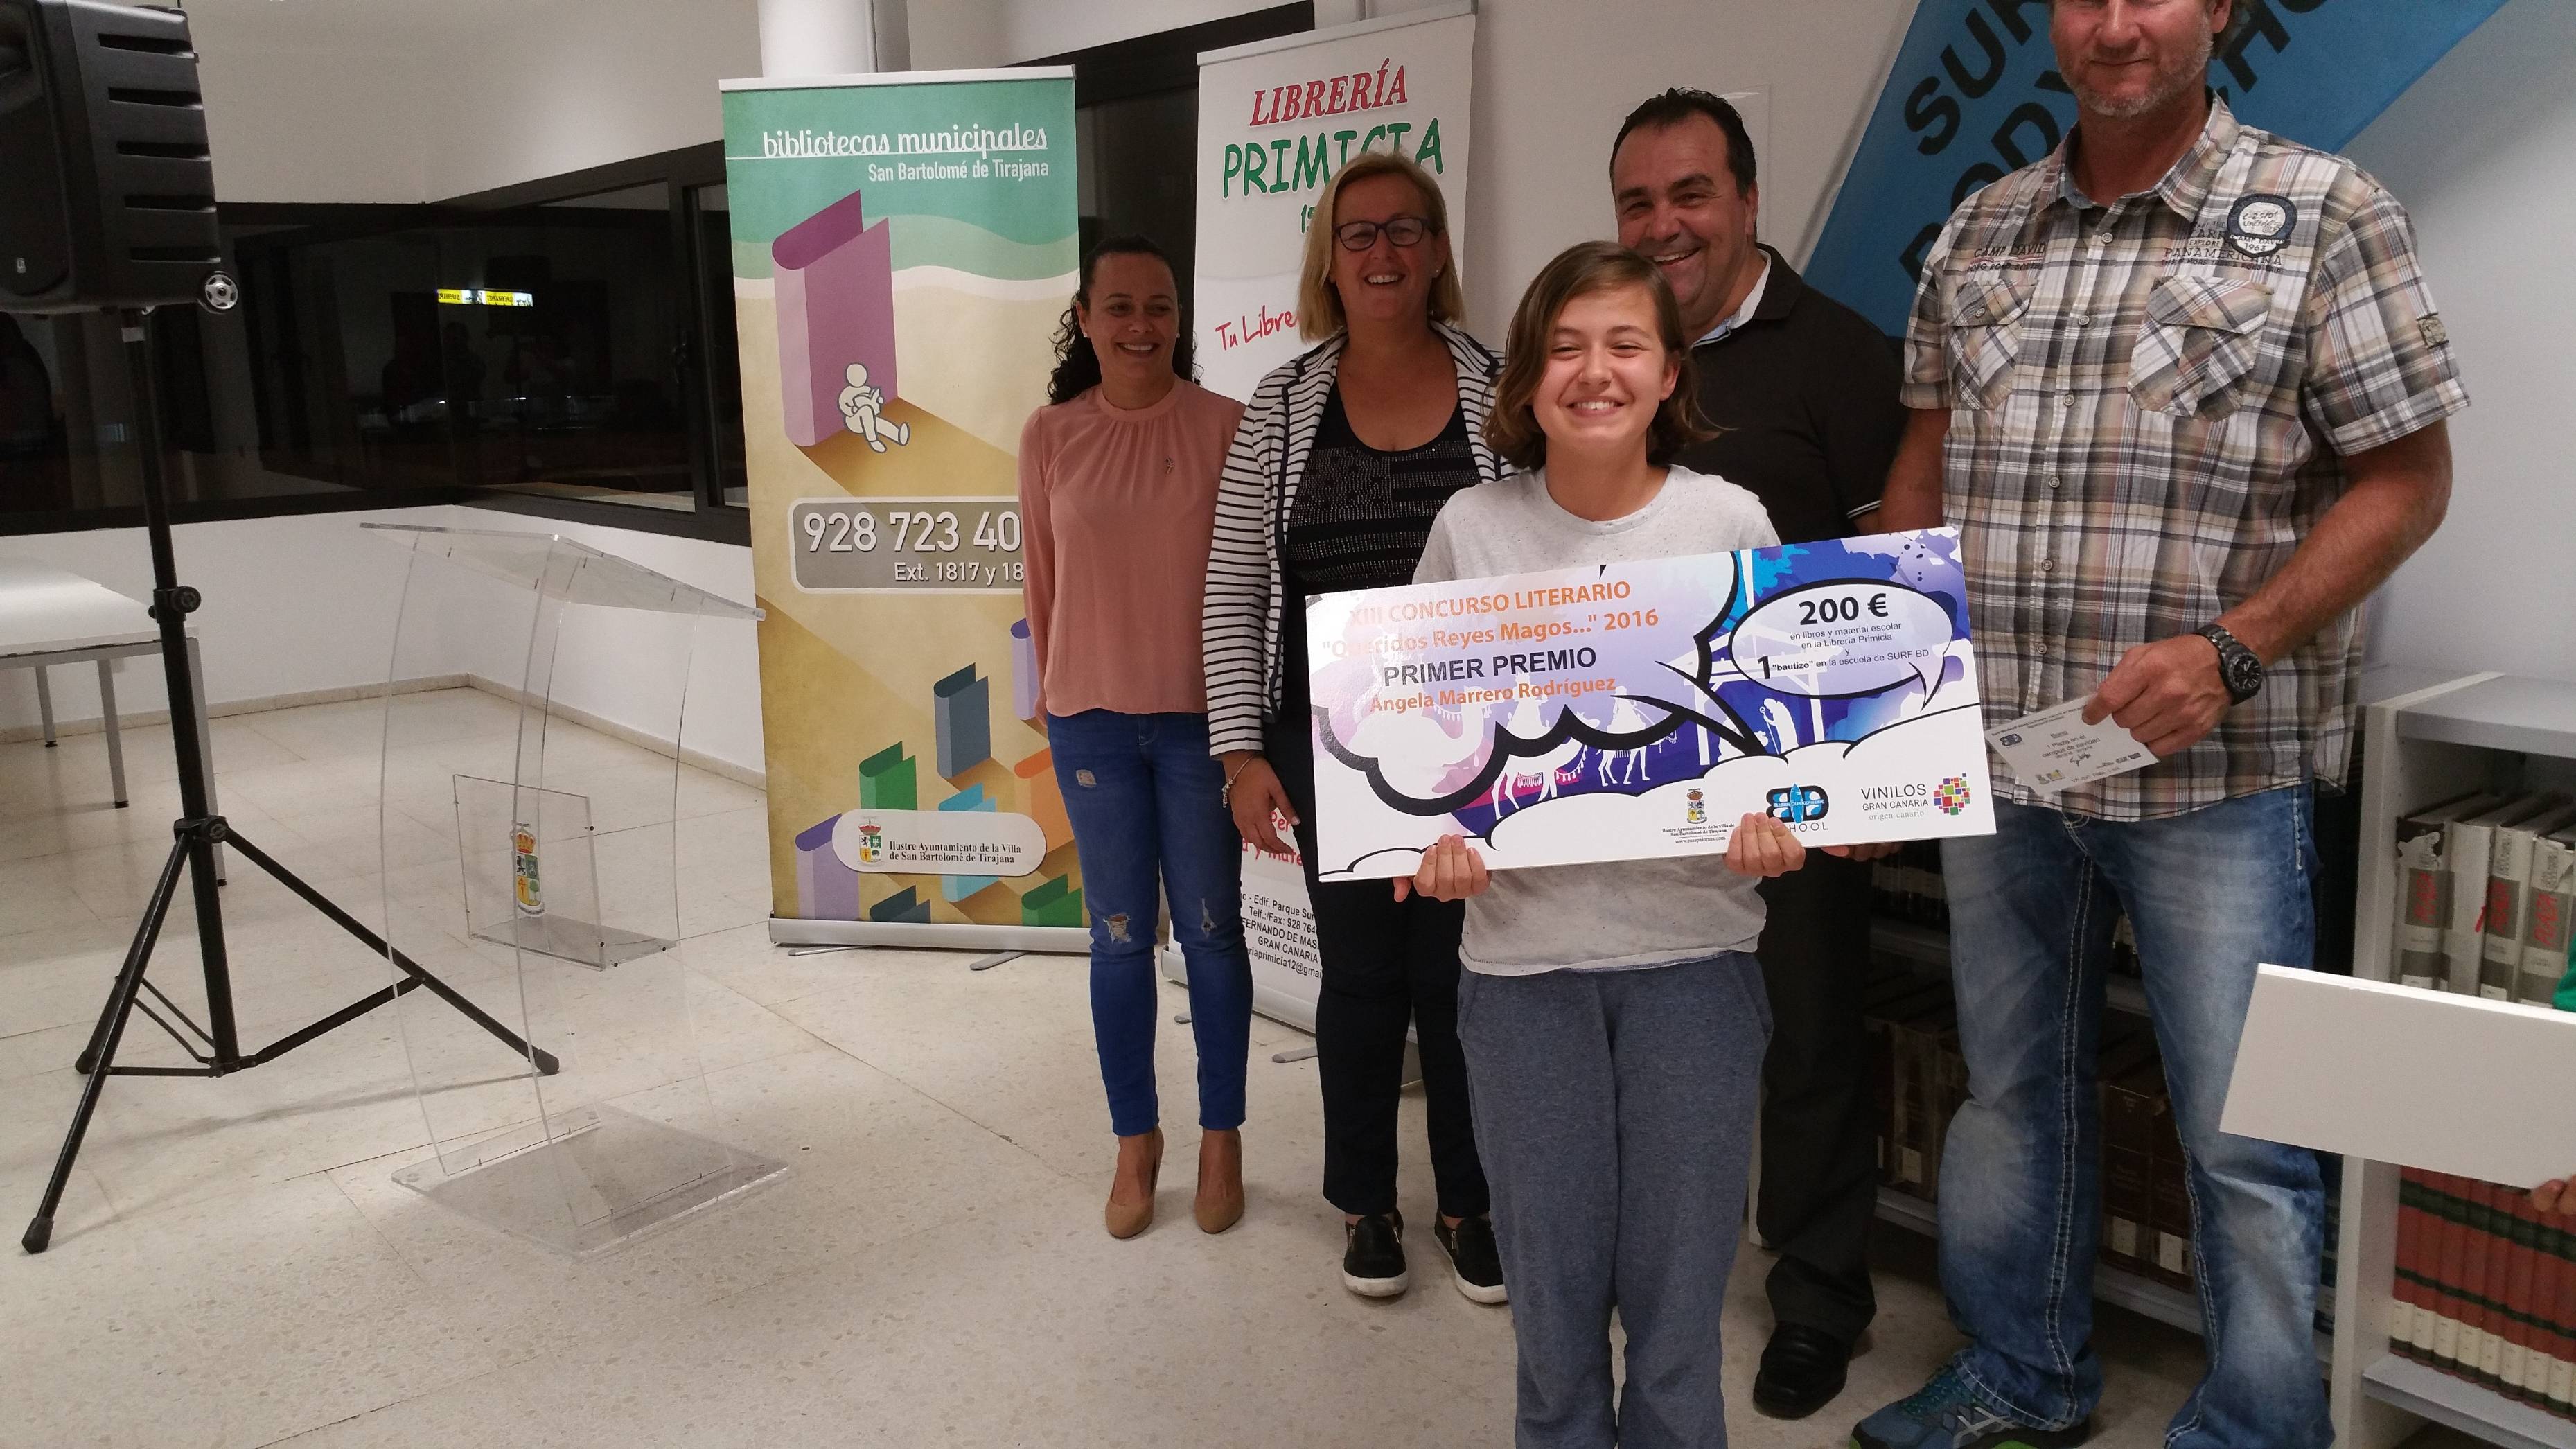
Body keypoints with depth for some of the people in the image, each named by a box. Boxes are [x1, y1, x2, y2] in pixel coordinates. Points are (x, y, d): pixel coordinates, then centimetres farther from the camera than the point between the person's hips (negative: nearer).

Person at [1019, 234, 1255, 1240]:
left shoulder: (1227, 427, -5)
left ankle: (1220, 1140, 25)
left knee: (1211, 931, 9)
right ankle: (1134, 1144, 26)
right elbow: (1042, 580, 7)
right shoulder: (1050, 436, 1)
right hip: (1092, 718, 2)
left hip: (1200, 714, -1)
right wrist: (1052, 699, 11)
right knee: (1120, 937, 10)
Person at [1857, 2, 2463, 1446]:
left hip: (2216, 767, -4)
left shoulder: (2324, 211, -4)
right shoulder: (1980, 231, 9)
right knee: (2010, 1088, 17)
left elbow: (2407, 474, -5)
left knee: (2244, 1132, 3)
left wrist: (2230, 649, -17)